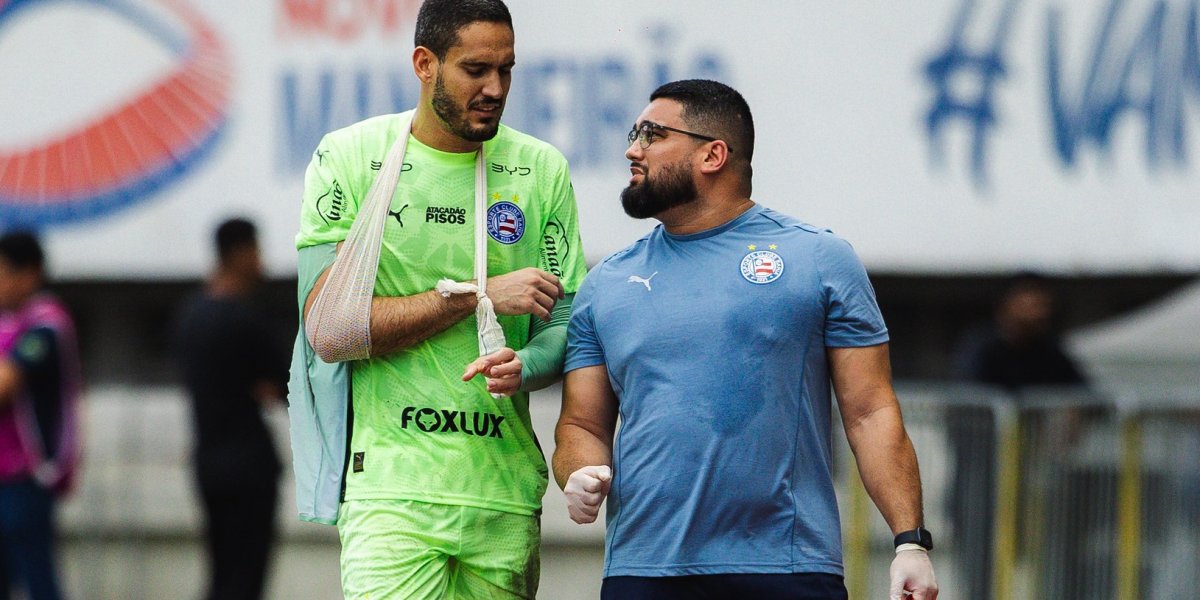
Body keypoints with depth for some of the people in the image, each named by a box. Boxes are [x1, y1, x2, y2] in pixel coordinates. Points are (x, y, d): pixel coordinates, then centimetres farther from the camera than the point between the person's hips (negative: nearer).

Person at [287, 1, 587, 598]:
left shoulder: (541, 171, 9)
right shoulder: (350, 158, 0)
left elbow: (565, 322, 10)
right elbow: (328, 329, -8)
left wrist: (525, 366, -15)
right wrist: (477, 296, -11)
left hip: (506, 494, 4)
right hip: (390, 482, -4)